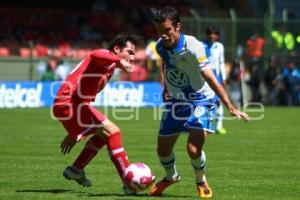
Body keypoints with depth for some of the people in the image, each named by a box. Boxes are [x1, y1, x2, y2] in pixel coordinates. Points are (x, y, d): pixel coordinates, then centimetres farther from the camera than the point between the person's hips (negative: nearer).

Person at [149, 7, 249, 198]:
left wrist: (230, 107, -40)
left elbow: (210, 79, -35)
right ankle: (171, 177, 44)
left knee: (193, 149, -21)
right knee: (163, 149, 9)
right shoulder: (160, 46, -9)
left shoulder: (193, 47, -29)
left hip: (200, 100, -6)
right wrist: (166, 88, 12)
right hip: (176, 101, 6)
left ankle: (201, 181, 12)